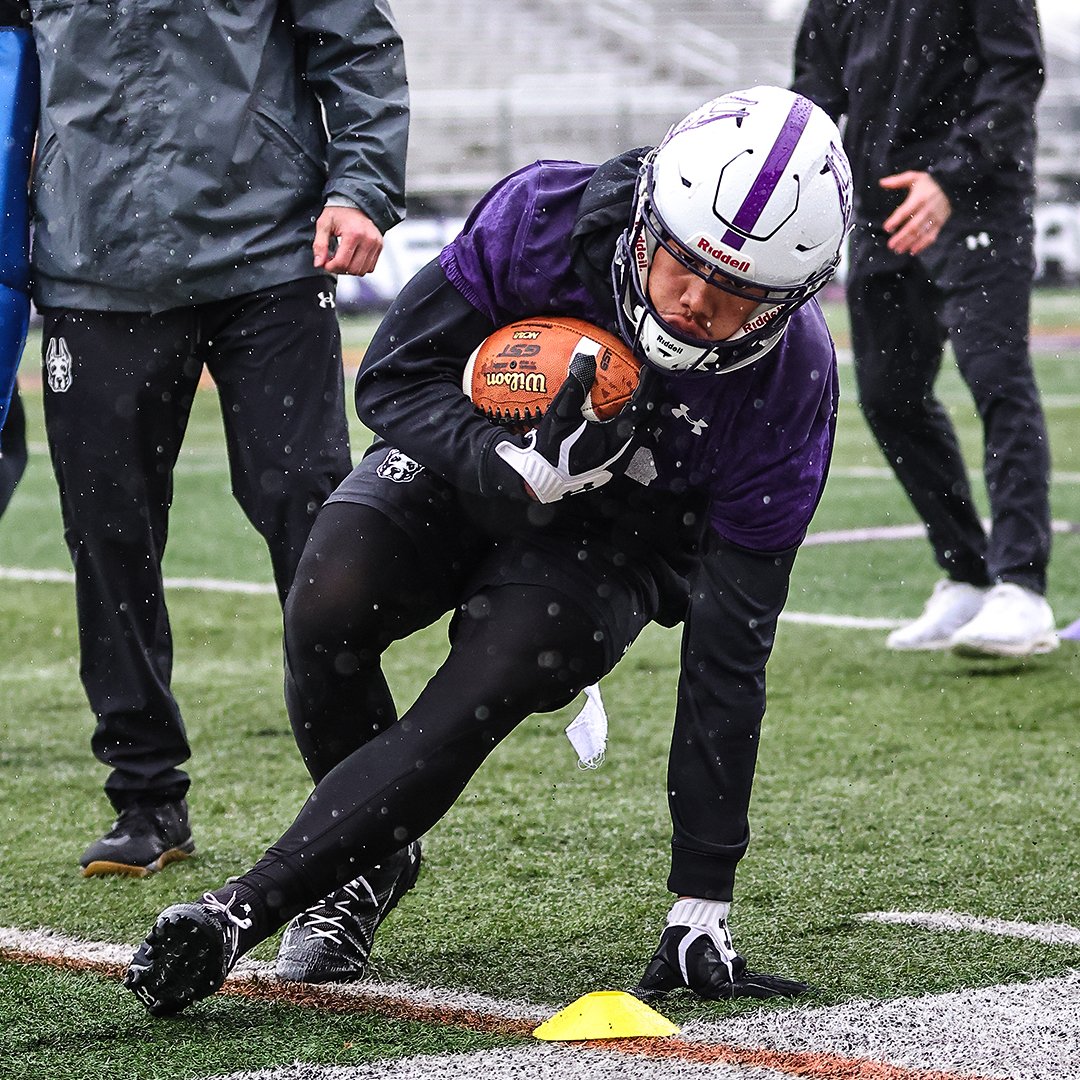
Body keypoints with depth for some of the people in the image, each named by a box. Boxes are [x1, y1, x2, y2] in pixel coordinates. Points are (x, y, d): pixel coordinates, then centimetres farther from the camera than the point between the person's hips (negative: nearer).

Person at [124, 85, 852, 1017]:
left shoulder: (789, 387, -28)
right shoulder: (544, 218, -29)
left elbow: (727, 655, -23)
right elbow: (394, 377, -18)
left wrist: (702, 905, -22)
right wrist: (526, 470, -39)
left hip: (611, 539, -1)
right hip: (471, 460, 1)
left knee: (484, 691, -28)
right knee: (327, 608, -26)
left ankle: (245, 909, -21)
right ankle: (371, 861, 1)